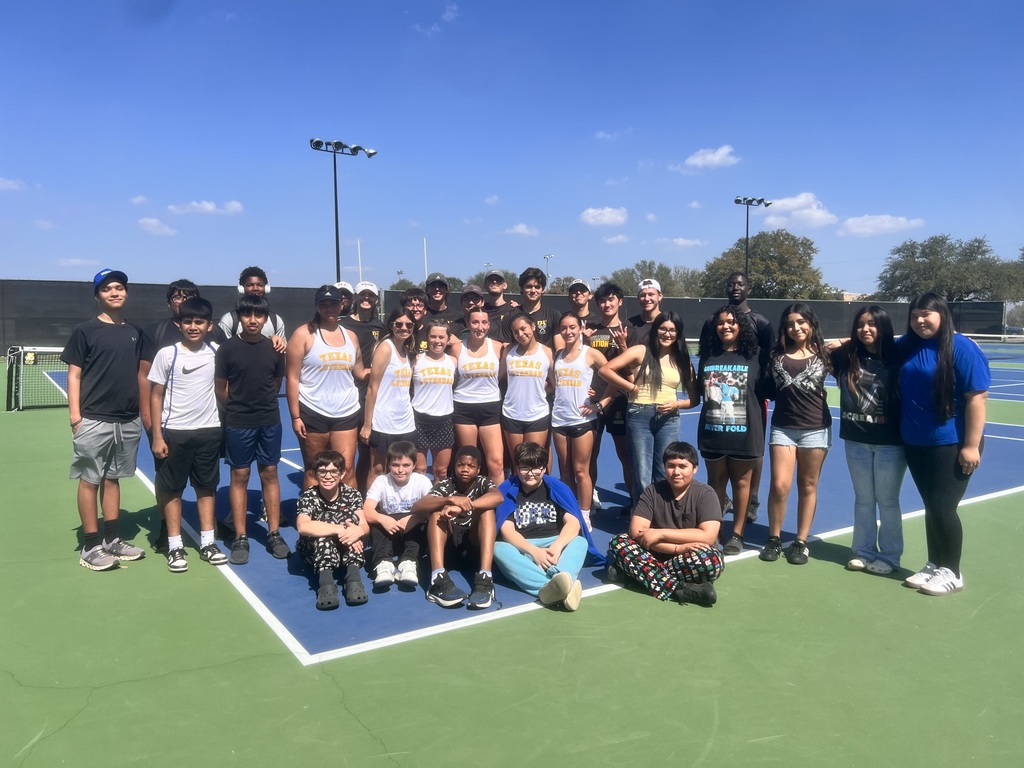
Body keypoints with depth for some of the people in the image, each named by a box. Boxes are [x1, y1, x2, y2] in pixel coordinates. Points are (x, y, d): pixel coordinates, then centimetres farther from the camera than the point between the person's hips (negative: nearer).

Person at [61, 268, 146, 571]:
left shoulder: (135, 333, 10)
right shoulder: (85, 331, -3)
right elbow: (74, 375, -4)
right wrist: (75, 415, -11)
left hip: (129, 420, 5)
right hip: (94, 420, -4)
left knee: (112, 479, 14)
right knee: (90, 480, 3)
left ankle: (112, 539, 22)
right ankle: (91, 546, 10)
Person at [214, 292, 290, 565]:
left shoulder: (274, 348, 1)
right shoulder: (227, 348, -6)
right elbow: (221, 389, 1)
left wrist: (263, 405, 12)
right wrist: (237, 408, 8)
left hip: (270, 421, 2)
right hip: (238, 423, -2)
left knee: (270, 474, 8)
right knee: (239, 476, 5)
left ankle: (274, 534, 16)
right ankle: (240, 538, 13)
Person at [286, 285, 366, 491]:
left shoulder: (350, 336, 11)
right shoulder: (304, 334, -3)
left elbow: (360, 373, 16)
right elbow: (292, 378, -6)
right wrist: (295, 416, -11)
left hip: (347, 413, 3)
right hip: (313, 414, -3)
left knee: (347, 470, 2)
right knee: (314, 471, 7)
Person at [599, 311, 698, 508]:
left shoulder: (683, 360, 10)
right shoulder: (641, 351, 0)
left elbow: (694, 398, 11)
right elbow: (605, 370, -7)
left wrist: (676, 404, -8)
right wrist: (631, 387, -6)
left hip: (669, 420, 3)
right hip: (639, 416, -3)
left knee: (665, 476, 7)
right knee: (642, 478, 1)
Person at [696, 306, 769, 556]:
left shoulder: (756, 355, -2)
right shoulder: (707, 355, 7)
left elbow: (767, 390, 2)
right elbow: (699, 389, 21)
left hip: (744, 431, -2)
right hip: (712, 430, 3)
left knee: (741, 482, 8)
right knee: (716, 481, 13)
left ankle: (737, 534, 19)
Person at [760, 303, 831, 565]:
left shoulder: (824, 354, 4)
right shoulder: (776, 355, 5)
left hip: (816, 428, 0)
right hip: (782, 427, 0)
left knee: (808, 486, 7)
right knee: (780, 486, -5)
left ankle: (801, 542, 18)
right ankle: (774, 539, 12)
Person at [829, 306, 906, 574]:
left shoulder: (897, 359, -8)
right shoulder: (847, 358, 1)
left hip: (890, 442, -3)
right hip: (856, 441, 3)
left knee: (887, 500, 8)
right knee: (863, 499, 13)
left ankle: (889, 556, 20)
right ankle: (863, 552, 24)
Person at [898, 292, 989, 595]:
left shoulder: (962, 348, -13)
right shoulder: (906, 347, 5)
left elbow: (977, 398, -16)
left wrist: (971, 446, -18)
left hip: (950, 445, -6)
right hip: (915, 444, 6)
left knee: (943, 508, -2)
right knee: (931, 508, 15)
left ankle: (951, 572, 14)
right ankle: (933, 565, 27)